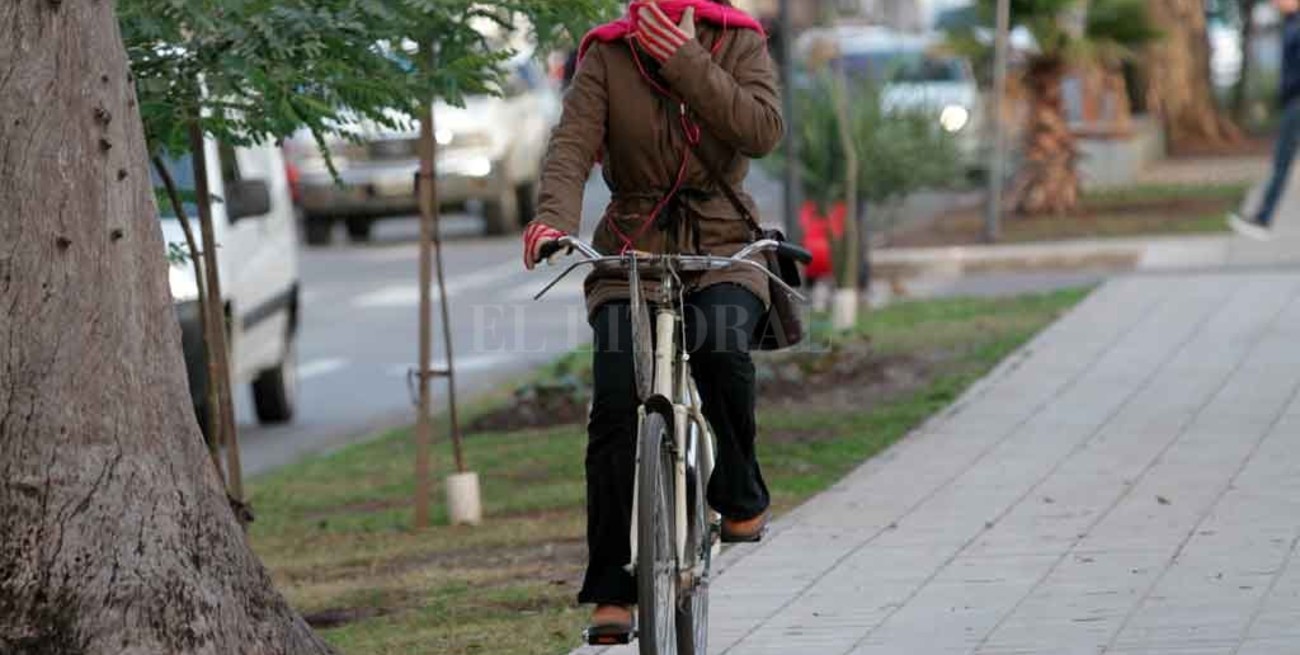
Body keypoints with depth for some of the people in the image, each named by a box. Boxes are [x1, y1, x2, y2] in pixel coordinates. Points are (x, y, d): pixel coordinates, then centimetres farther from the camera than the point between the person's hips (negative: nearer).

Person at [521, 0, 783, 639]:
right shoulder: (607, 56, -3)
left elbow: (762, 129, -19)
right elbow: (571, 144, -16)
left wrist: (686, 60, -23)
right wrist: (553, 220, -34)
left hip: (722, 251, 0)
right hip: (631, 253, 1)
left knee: (720, 347, -33)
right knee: (615, 412, -15)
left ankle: (741, 498, -8)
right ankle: (611, 591, -6)